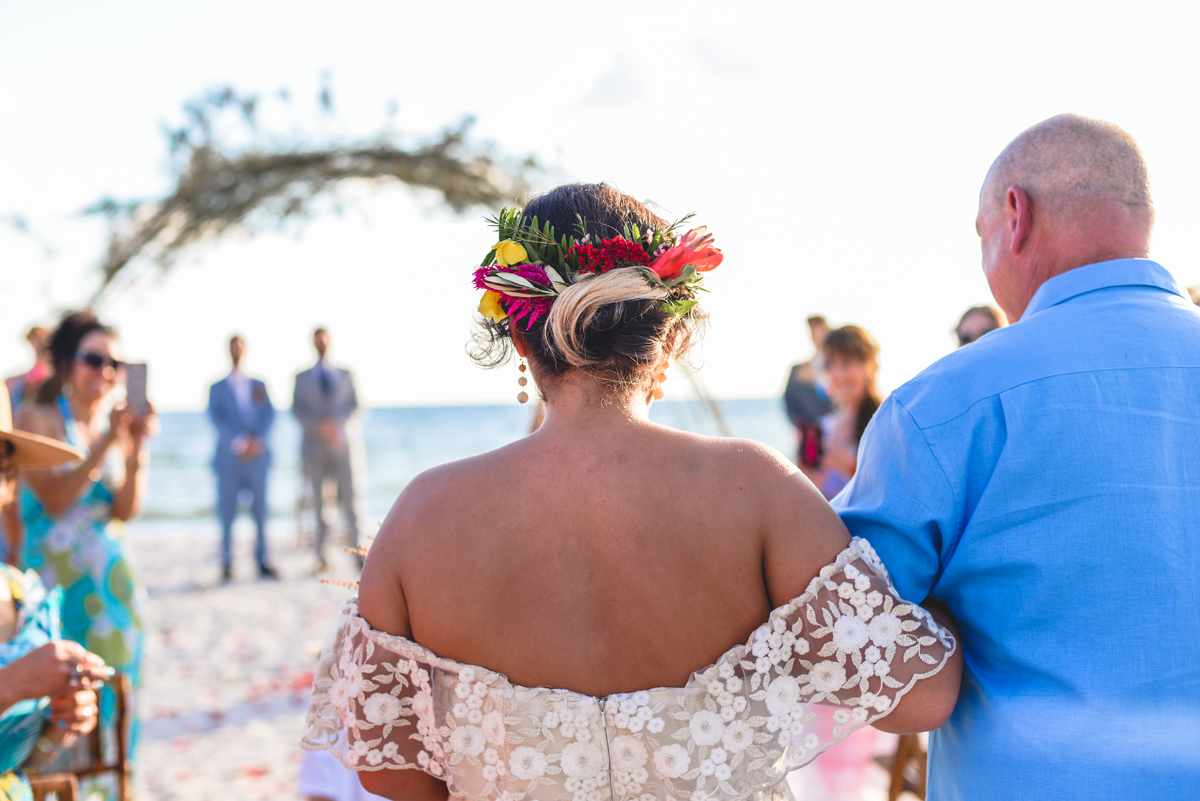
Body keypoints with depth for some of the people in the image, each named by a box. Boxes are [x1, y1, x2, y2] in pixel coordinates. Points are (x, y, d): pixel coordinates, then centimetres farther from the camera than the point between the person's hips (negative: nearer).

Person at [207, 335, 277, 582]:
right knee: (227, 514, -3)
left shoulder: (259, 385, 17)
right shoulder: (217, 388, 11)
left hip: (257, 457, 2)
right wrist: (238, 441, -17)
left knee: (260, 512, -2)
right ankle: (226, 564, 3)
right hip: (229, 458, -1)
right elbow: (217, 418, -3)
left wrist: (256, 439, -12)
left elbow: (268, 415, 6)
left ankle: (262, 562, 2)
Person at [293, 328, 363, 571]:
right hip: (315, 442, 0)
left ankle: (357, 548, -6)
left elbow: (354, 404, 7)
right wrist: (318, 425, -12)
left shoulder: (345, 375, 15)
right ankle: (321, 555, 1)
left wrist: (335, 423, -11)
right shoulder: (302, 377, 14)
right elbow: (297, 409, 5)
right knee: (319, 501, -1)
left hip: (341, 443, 0)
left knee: (350, 496, -8)